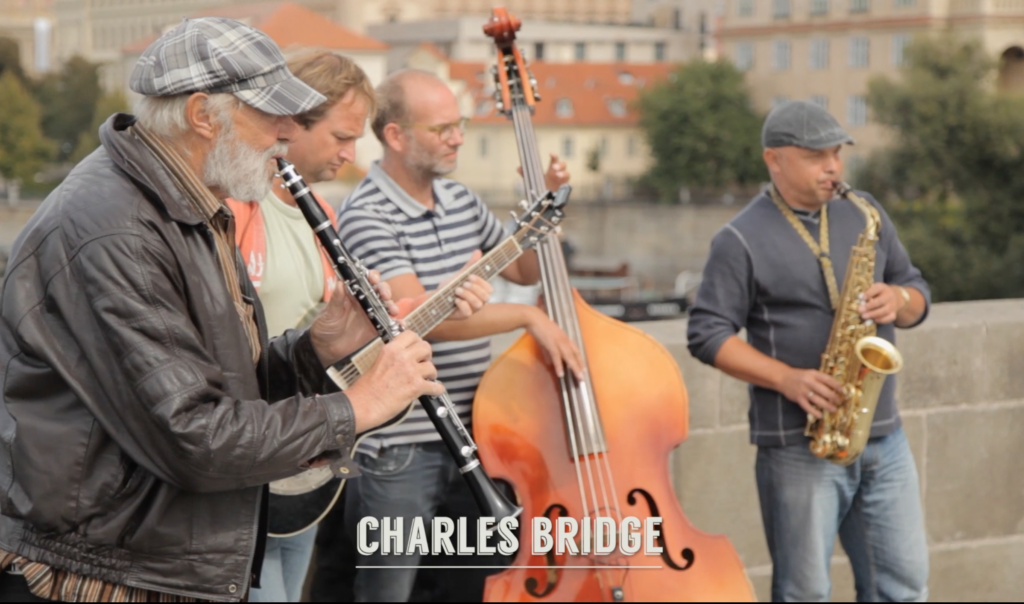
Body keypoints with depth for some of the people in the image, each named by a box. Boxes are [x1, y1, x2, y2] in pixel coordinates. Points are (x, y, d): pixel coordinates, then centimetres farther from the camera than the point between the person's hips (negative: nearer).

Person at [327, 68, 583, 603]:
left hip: (472, 438, 7)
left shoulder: (463, 203, 9)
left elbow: (525, 271, 24)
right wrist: (529, 317, -22)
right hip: (398, 452, -7)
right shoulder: (366, 216, -14)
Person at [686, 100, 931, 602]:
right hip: (798, 443, -5)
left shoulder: (864, 213, 11)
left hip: (882, 436, 5)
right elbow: (707, 333, -8)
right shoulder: (742, 240, -6)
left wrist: (898, 300, -8)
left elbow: (917, 292, 16)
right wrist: (786, 378, -19)